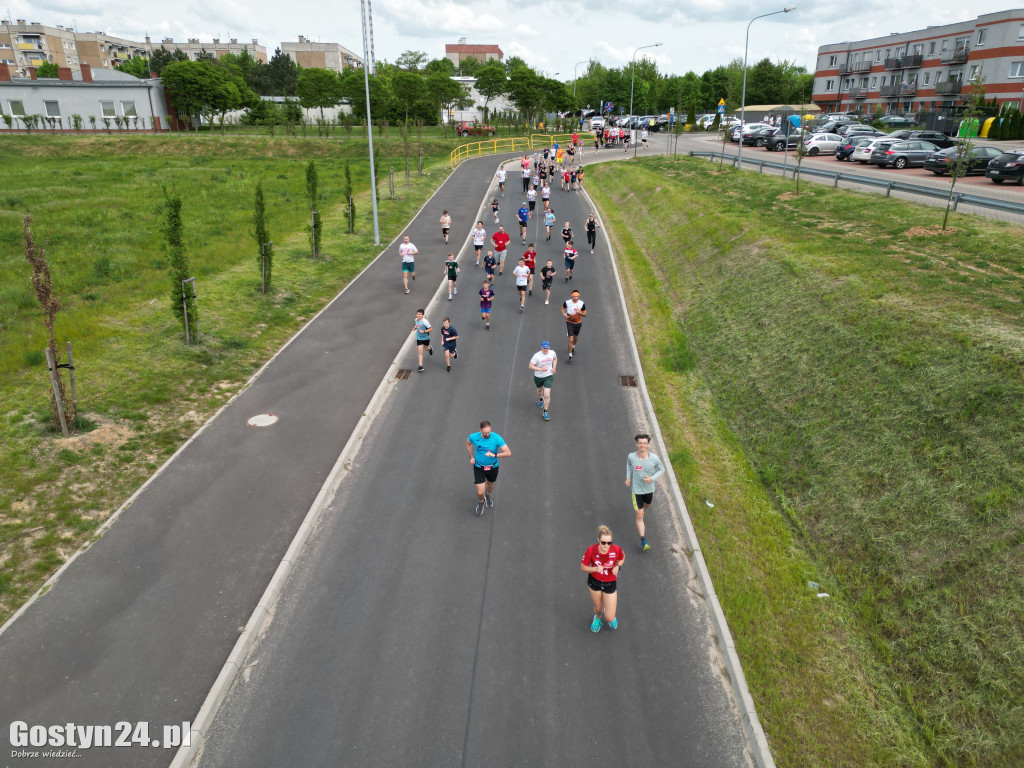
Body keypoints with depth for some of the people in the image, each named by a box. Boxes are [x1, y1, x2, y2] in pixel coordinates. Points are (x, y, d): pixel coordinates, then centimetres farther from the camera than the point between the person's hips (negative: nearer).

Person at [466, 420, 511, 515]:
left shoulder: (496, 438, -25)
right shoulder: (474, 437, -19)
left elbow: (508, 453, -27)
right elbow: (468, 443, 7)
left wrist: (494, 455, -39)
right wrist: (471, 457, 1)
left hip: (493, 467, 1)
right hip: (479, 467, -1)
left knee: (490, 485, 26)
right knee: (480, 492, -3)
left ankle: (488, 496, 63)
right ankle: (481, 502, 34)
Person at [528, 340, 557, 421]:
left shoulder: (552, 353, -10)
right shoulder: (537, 356, -22)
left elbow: (555, 358, 14)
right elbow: (531, 366, -20)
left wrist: (554, 367, -1)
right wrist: (540, 369, -32)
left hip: (548, 376, 0)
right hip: (538, 377, 0)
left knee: (547, 395, -10)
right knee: (539, 390, 28)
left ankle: (545, 412, 5)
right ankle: (540, 399, 64)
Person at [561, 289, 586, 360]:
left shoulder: (582, 304, -13)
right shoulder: (567, 302, -14)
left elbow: (585, 315, -5)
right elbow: (563, 308, 8)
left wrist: (579, 312, -26)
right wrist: (564, 314, -11)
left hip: (578, 323, 2)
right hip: (569, 323, -2)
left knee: (575, 336, 25)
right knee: (571, 339, -13)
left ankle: (573, 346, 58)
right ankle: (570, 355, -5)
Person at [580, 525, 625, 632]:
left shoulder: (616, 550, -25)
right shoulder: (591, 550, -26)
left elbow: (622, 557, 1)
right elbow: (583, 567, -15)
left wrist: (618, 567, -19)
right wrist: (595, 569, -33)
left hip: (610, 583, 0)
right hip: (594, 581, 0)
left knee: (609, 618, 1)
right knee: (598, 608, 23)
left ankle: (611, 618, 41)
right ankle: (597, 618, 63)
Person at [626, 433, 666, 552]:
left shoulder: (654, 458, -21)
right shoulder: (631, 456, -19)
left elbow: (662, 469, -4)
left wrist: (652, 478, -20)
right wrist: (628, 477, -3)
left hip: (649, 488, 2)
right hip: (637, 490, -2)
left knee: (646, 506, 31)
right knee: (640, 515, -3)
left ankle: (637, 506, 68)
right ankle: (643, 541, 2)